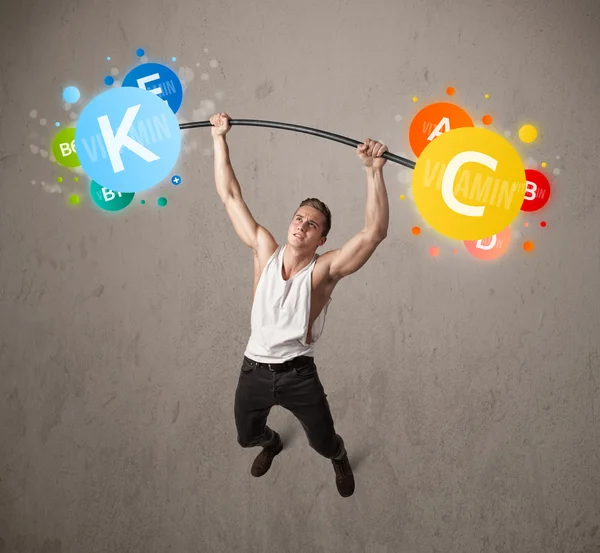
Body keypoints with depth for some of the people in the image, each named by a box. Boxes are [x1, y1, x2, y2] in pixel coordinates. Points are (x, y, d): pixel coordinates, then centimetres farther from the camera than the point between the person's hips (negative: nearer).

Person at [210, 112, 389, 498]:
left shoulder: (323, 270, -15)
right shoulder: (265, 252, -5)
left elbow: (375, 232, -30)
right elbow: (231, 196, -4)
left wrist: (374, 170, -39)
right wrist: (220, 139, -7)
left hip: (299, 375, -3)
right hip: (255, 370, 3)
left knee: (324, 443, 13)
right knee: (247, 436, 25)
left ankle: (341, 460, 53)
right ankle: (272, 443, 64)